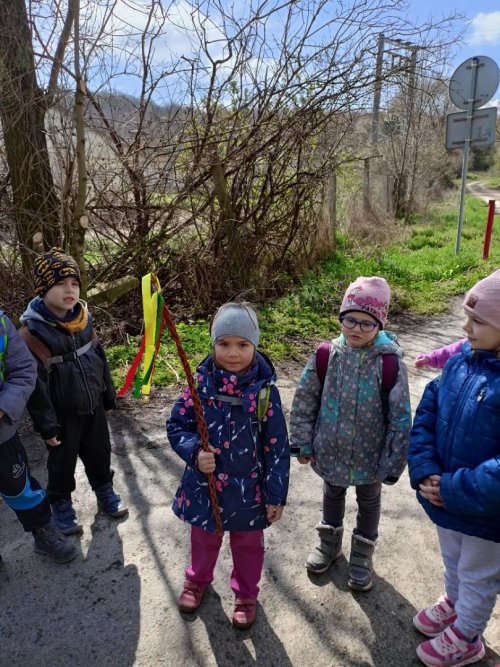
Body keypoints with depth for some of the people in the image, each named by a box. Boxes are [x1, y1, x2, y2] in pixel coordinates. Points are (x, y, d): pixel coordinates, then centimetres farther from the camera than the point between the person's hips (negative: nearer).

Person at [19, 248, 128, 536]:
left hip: (93, 405, 5)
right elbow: (34, 382, -19)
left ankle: (105, 490, 46)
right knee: (62, 462, 16)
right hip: (63, 413, -5)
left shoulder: (83, 316, -3)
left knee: (100, 453, 21)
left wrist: (108, 392, 12)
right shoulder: (33, 329, -21)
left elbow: (99, 356, 8)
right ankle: (61, 503, 40)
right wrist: (46, 423, -16)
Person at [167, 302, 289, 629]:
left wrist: (276, 496, -8)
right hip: (205, 485, 2)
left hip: (248, 489, -1)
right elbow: (176, 425, -5)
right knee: (204, 539, 28)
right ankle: (198, 580, 59)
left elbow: (277, 446, -12)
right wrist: (195, 453, -24)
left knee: (248, 544, 23)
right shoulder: (202, 382, -15)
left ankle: (246, 594, 52)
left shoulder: (264, 389, -18)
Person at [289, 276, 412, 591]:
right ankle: (330, 542, 53)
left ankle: (362, 554, 48)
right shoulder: (326, 356, -15)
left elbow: (401, 419, -16)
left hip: (369, 456, -2)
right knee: (333, 494, 26)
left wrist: (393, 464, -12)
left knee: (369, 502, 22)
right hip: (330, 451, 2)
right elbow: (304, 400, -5)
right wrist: (303, 443, -2)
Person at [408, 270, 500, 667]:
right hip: (446, 497, 5)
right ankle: (454, 603, 59)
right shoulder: (462, 361, -9)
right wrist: (426, 473, -15)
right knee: (453, 561, 31)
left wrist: (453, 490, -25)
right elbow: (426, 416, -5)